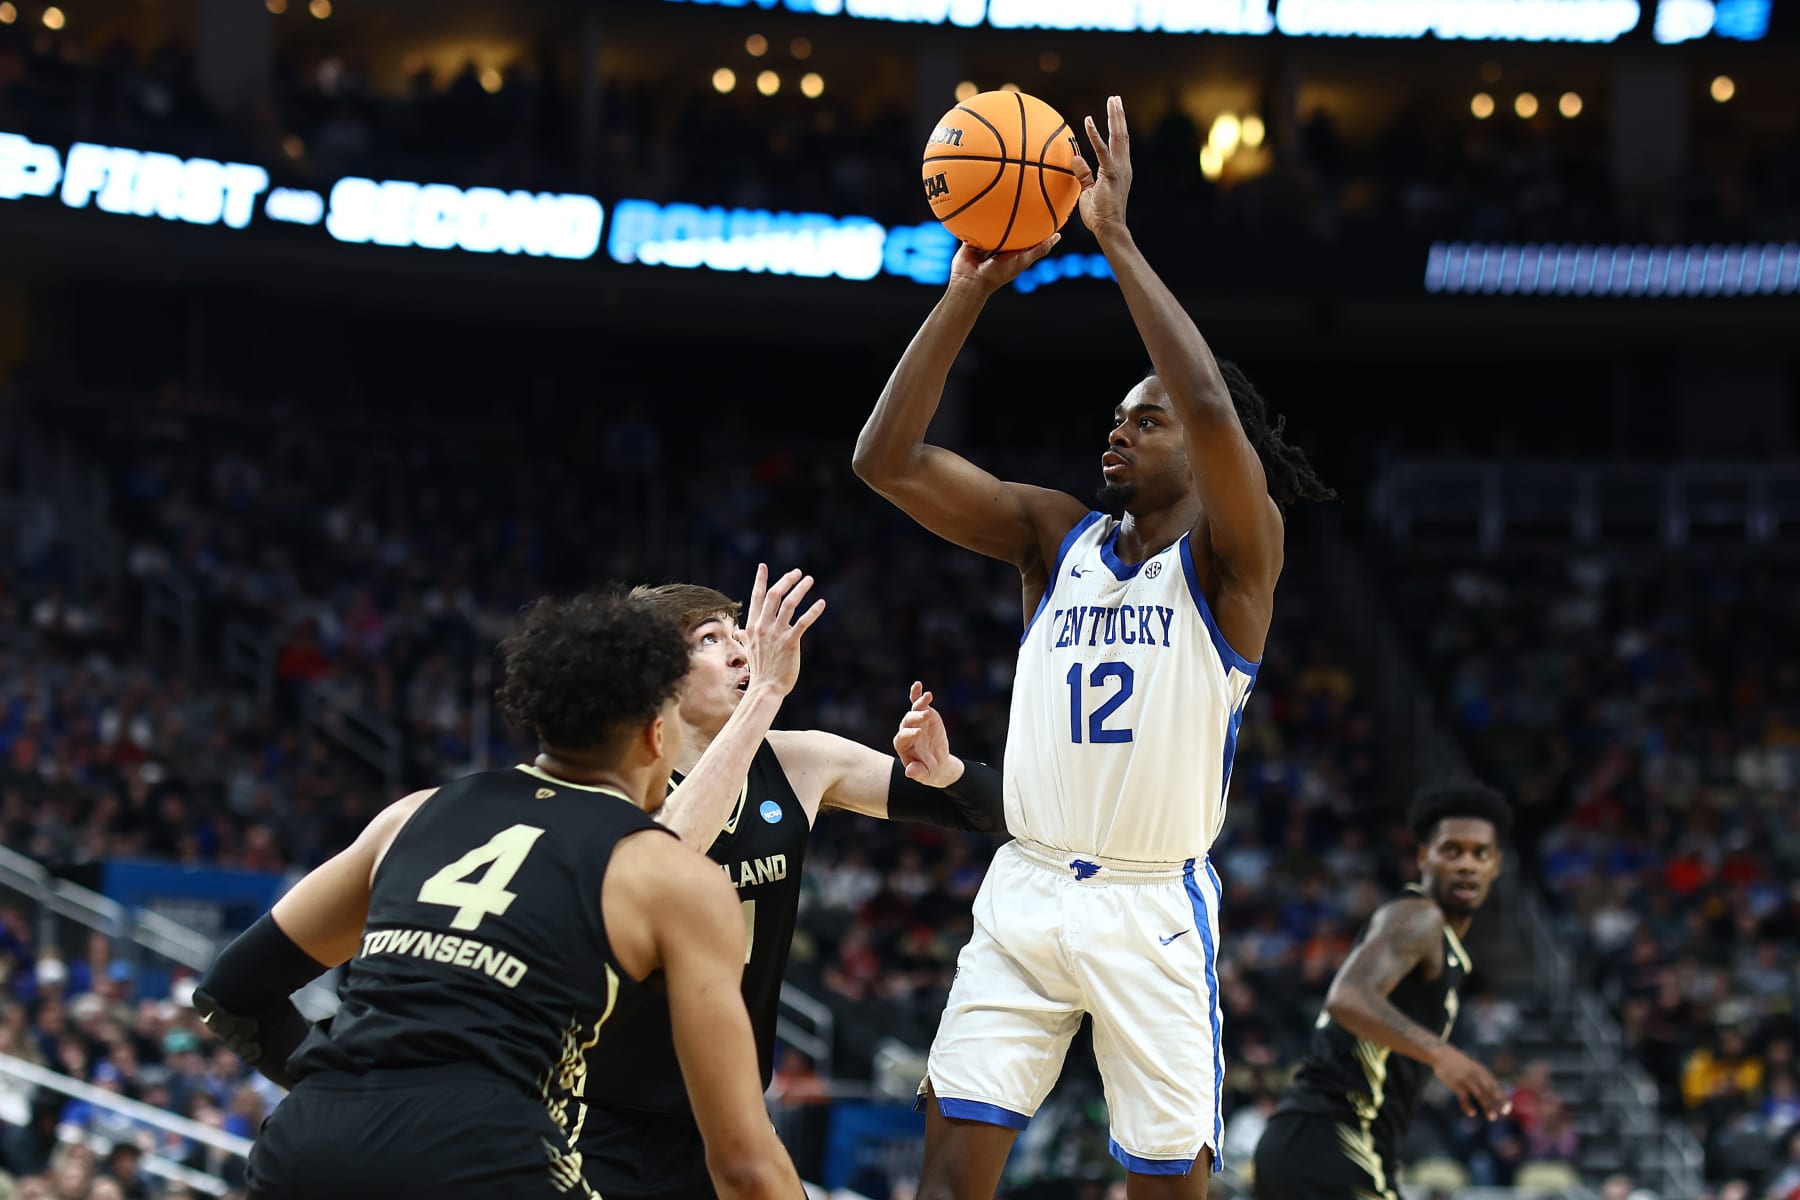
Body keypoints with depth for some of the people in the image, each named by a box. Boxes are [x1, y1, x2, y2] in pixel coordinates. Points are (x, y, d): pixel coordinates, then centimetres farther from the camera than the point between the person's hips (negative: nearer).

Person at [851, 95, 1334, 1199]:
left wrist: (1116, 237, -22)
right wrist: (969, 292, -8)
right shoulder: (1057, 533, 9)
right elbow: (887, 460, 0)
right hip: (1026, 890, 4)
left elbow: (1211, 411, -25)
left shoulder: (1232, 553, -4)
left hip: (1154, 909, -3)